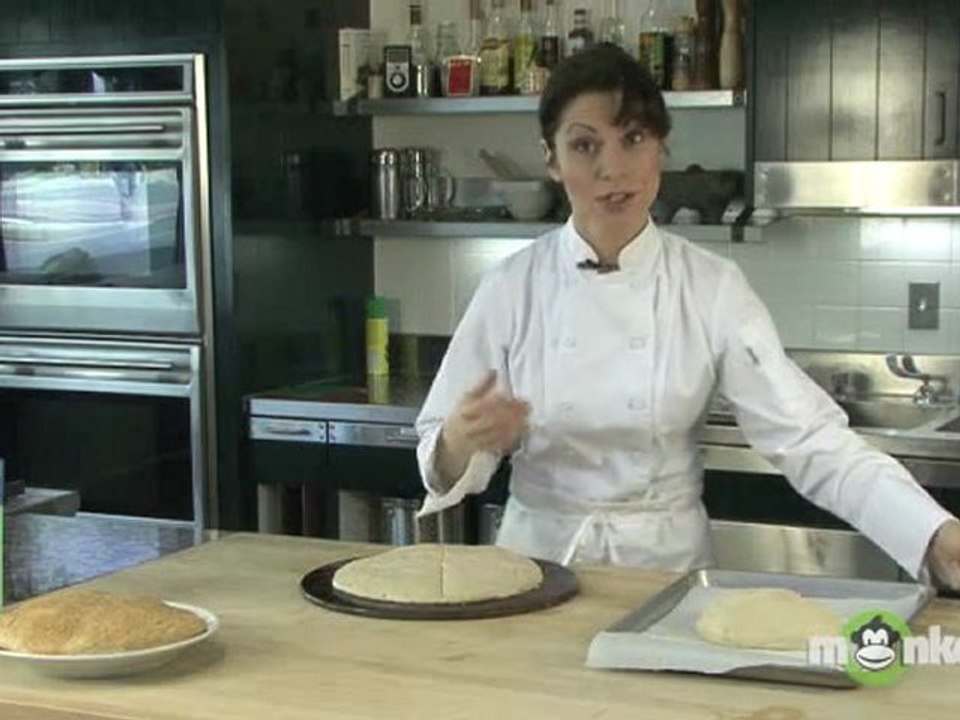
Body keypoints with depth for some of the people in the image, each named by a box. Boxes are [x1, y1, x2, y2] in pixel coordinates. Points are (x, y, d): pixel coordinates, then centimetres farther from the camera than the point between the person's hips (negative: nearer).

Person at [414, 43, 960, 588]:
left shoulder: (712, 288, -6)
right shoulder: (514, 287, -5)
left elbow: (807, 435, -12)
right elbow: (446, 461, 0)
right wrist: (462, 441, -24)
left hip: (666, 559, 1)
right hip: (539, 553, 0)